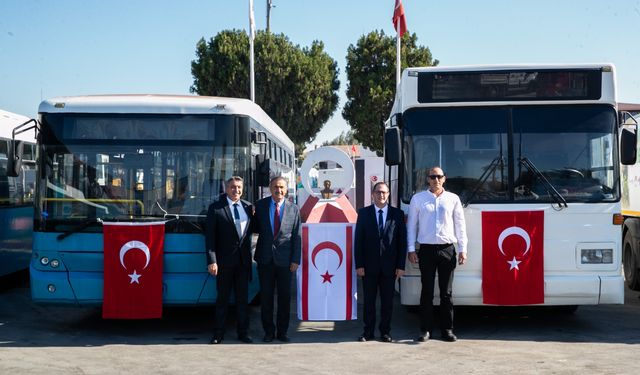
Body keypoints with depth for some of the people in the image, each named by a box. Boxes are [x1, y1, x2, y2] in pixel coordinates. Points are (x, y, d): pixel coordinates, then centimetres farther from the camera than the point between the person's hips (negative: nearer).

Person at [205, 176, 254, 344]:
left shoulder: (248, 207, 8)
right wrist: (211, 261, -14)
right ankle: (219, 333, 15)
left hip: (243, 261, 3)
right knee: (222, 298, 6)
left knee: (243, 298, 9)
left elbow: (252, 229, 14)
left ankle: (243, 332, 18)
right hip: (225, 261, -3)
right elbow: (210, 236, -8)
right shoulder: (215, 208, -4)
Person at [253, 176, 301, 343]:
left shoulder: (293, 209, 3)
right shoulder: (260, 205, 4)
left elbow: (297, 236, 2)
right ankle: (269, 331, 16)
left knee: (284, 297, 5)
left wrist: (295, 260, -4)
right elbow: (255, 228, 10)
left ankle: (282, 332, 16)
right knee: (266, 297, 5)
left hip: (285, 260, 0)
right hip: (265, 259, 0)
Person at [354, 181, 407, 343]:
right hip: (369, 266, 0)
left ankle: (385, 332, 16)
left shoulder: (397, 214, 4)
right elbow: (358, 240, 1)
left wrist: (401, 265, -3)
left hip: (389, 266, 0)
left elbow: (402, 241, 3)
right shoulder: (363, 213, 4)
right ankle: (368, 331, 14)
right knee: (369, 300, 6)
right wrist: (359, 264, -5)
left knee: (387, 301, 7)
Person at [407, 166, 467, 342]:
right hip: (426, 250, 0)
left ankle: (447, 329, 11)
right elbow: (412, 225, 7)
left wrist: (462, 249, 3)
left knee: (446, 292, 4)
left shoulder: (453, 199, 7)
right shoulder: (418, 199, 6)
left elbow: (460, 225, 9)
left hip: (447, 250, 1)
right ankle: (425, 329, 8)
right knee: (427, 291, 2)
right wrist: (411, 249, 0)